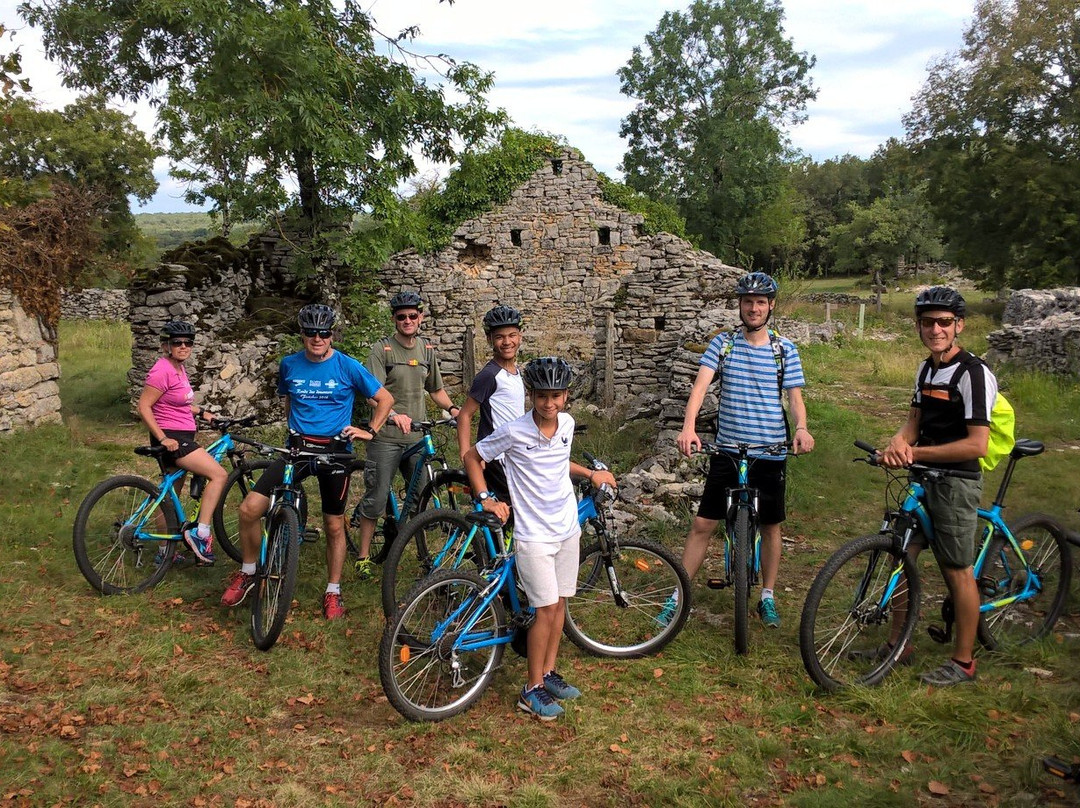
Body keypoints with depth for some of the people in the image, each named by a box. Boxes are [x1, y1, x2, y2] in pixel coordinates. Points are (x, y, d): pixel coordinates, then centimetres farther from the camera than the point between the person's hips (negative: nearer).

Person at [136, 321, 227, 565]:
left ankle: (165, 551, 26)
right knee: (219, 474, -17)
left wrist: (201, 412, 19)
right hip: (171, 439, -10)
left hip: (180, 438, 10)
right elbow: (143, 407, -20)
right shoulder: (162, 370, -17)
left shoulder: (178, 368, 12)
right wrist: (163, 439, -23)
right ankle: (200, 534, -14)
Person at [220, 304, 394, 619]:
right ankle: (248, 572, 11)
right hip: (297, 448, 2)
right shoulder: (289, 365, 4)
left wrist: (370, 431, -6)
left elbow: (385, 398, 2)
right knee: (249, 508, -12)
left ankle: (333, 592, 23)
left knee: (335, 525, 6)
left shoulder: (347, 367, -5)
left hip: (335, 451, -2)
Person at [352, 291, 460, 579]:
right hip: (386, 436, -4)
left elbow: (436, 389, 20)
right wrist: (393, 414, -34)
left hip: (417, 435, 5)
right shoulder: (382, 349, -5)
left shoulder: (427, 349, 11)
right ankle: (364, 557, 11)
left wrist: (452, 408, 1)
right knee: (377, 497, -3)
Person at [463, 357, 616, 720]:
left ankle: (549, 672, 30)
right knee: (546, 608, -6)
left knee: (559, 603, 13)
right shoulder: (513, 432, -16)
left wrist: (591, 473, 16)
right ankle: (532, 690, 9)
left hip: (568, 529, 6)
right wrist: (486, 499, -11)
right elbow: (472, 457, -4)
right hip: (534, 535, -6)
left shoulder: (567, 424, 1)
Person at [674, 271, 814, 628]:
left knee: (770, 525, 12)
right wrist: (688, 426, -30)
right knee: (702, 524, 1)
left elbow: (795, 397, -2)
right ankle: (678, 597, 11)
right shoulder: (722, 344, 0)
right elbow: (701, 384, -13)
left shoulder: (785, 350, 2)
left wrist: (801, 428, -24)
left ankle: (767, 597, 29)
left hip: (770, 453, 1)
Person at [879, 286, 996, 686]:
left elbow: (977, 445, -21)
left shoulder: (973, 373, -16)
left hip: (956, 484, -8)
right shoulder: (926, 369, 10)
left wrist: (916, 453, -19)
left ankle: (963, 662, 16)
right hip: (924, 481, 8)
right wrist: (896, 443, -12)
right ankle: (898, 646, 24)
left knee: (958, 571, 2)